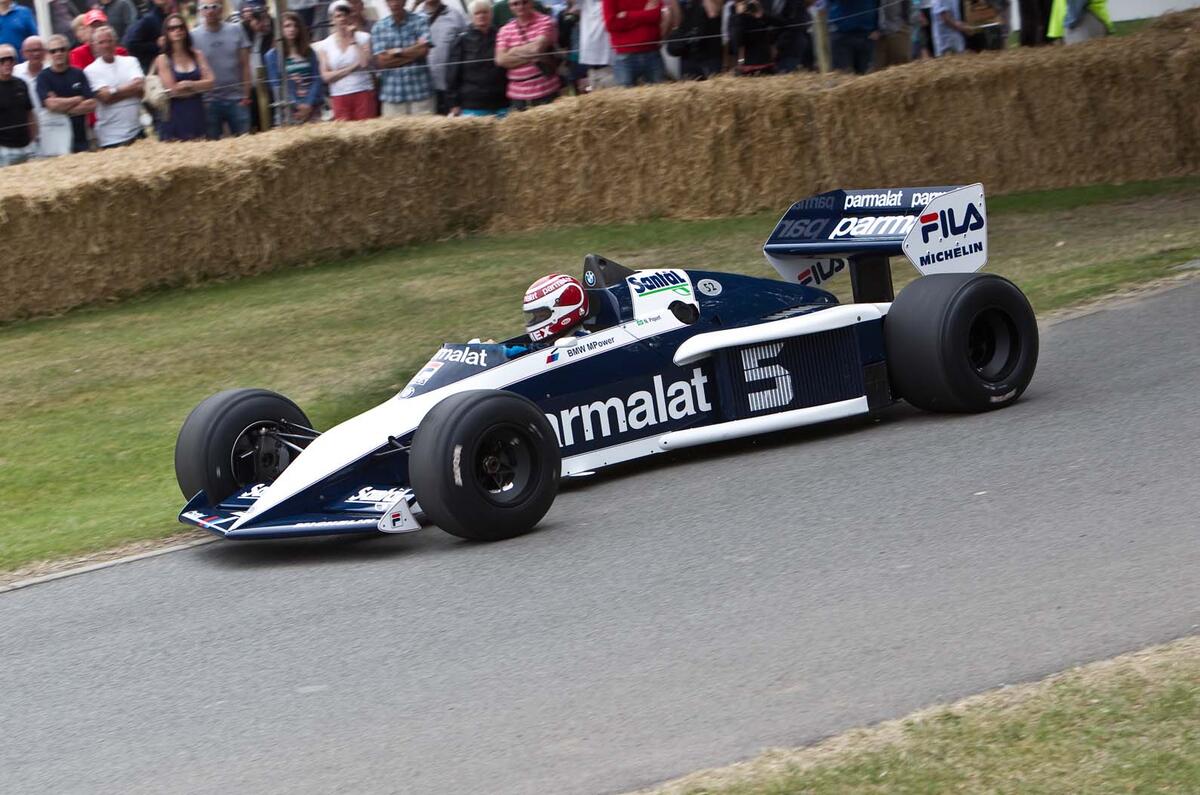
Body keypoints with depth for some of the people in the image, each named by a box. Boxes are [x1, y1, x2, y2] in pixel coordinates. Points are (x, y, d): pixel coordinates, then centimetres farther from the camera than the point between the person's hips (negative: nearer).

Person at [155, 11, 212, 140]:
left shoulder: (197, 55, 10)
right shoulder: (163, 59, -1)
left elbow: (209, 82, 0)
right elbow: (173, 90, -10)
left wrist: (188, 84, -13)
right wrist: (198, 86, -2)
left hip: (197, 116, 4)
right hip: (175, 118, -4)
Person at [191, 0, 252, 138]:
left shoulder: (236, 30, 2)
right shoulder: (193, 36, -1)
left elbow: (245, 65, 3)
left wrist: (246, 95, -2)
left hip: (237, 99, 1)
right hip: (209, 101, -1)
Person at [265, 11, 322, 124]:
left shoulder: (309, 52, 11)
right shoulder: (273, 55, 3)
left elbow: (317, 79, 4)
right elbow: (276, 86, -2)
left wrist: (309, 104, -11)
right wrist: (297, 106, -11)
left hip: (312, 108, 3)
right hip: (290, 110, -3)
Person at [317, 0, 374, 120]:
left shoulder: (363, 37, 3)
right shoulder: (324, 45, 6)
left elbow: (365, 63, -12)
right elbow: (326, 76, -2)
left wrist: (353, 40, -8)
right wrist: (352, 67, -8)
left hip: (363, 93, -1)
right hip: (340, 97, 1)